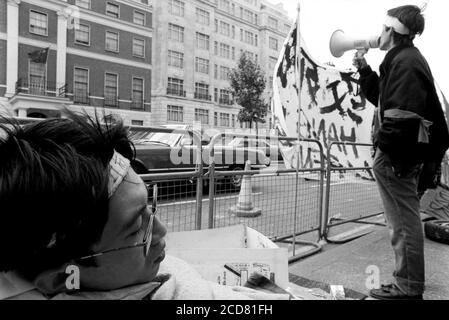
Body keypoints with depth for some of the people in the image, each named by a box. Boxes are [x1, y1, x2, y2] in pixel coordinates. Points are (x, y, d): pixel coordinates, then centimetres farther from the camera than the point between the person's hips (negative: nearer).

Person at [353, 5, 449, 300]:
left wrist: (386, 148, -22)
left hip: (397, 156, -11)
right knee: (405, 222, 15)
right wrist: (364, 70, 23)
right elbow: (381, 98, 27)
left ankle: (409, 288, 8)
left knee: (405, 223, -4)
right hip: (402, 154, 11)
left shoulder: (406, 61, -11)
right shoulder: (401, 60, 21)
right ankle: (409, 286, 26)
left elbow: (402, 113, -22)